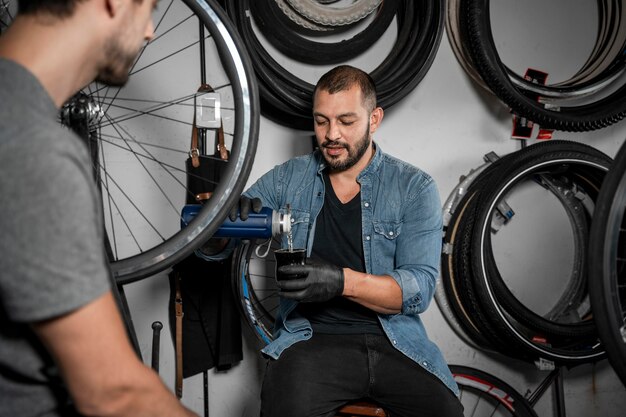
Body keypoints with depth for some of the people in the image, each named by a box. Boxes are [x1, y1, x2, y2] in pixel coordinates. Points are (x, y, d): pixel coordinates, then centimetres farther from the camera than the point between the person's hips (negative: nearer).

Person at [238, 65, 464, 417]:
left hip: (395, 343, 1)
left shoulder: (415, 188, 3)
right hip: (312, 338, 0)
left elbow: (420, 287, -7)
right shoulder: (287, 178, 9)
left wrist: (341, 281, -24)